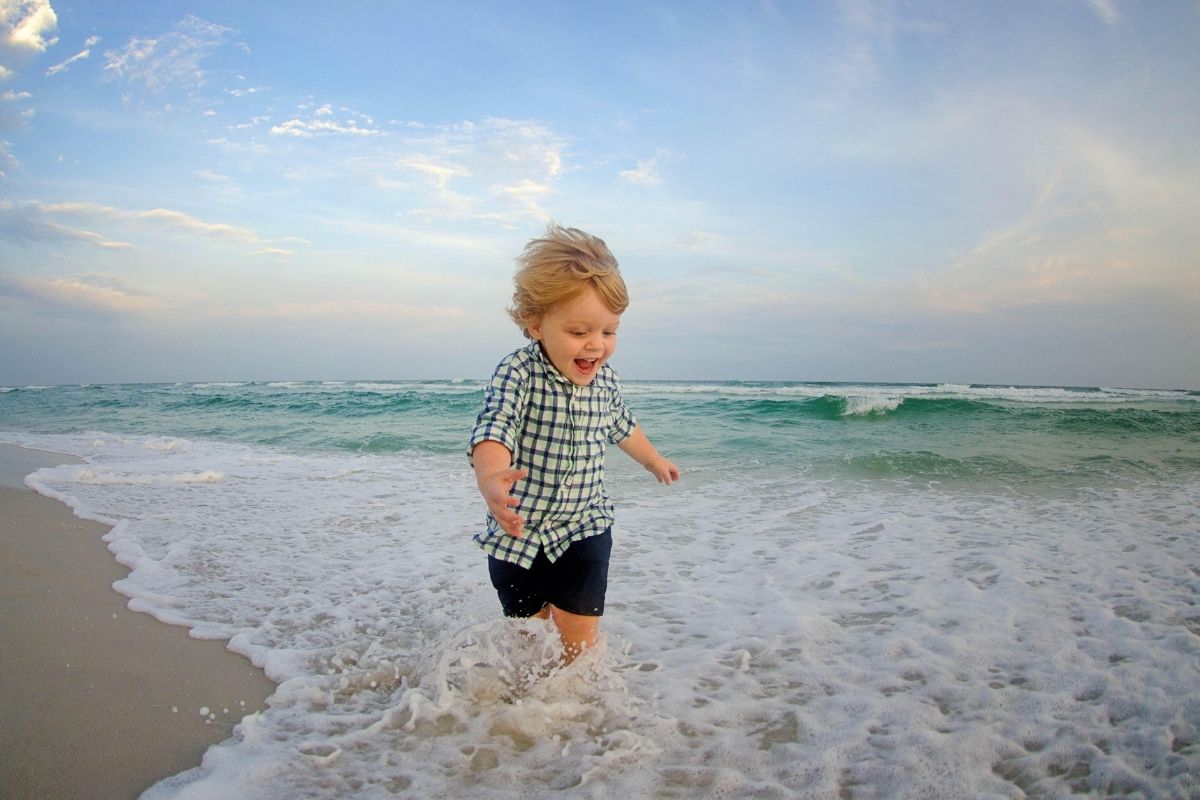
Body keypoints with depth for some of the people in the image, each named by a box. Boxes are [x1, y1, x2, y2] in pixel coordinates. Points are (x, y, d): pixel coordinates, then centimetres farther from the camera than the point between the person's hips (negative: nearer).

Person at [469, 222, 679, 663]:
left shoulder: (605, 380, -6)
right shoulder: (518, 373, -22)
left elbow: (622, 427, 16)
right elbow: (494, 428, -39)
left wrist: (654, 461, 34)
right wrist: (491, 477, -62)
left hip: (583, 529, 2)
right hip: (516, 531, -2)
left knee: (579, 636, -6)